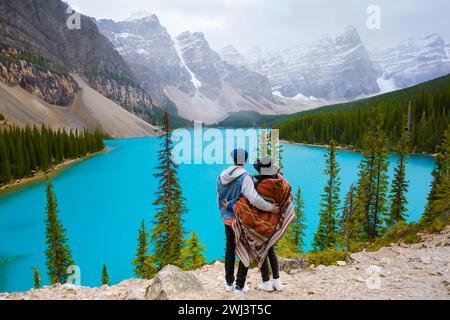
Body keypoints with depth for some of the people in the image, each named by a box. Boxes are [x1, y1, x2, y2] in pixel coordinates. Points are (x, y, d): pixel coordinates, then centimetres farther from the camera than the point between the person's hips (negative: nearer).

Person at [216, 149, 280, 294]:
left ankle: (229, 283, 31)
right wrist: (271, 208, -18)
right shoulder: (244, 177, -20)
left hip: (228, 220, 6)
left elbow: (219, 201, 8)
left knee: (230, 250, 19)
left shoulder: (221, 177, 0)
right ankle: (239, 286, 17)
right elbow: (254, 199, -31)